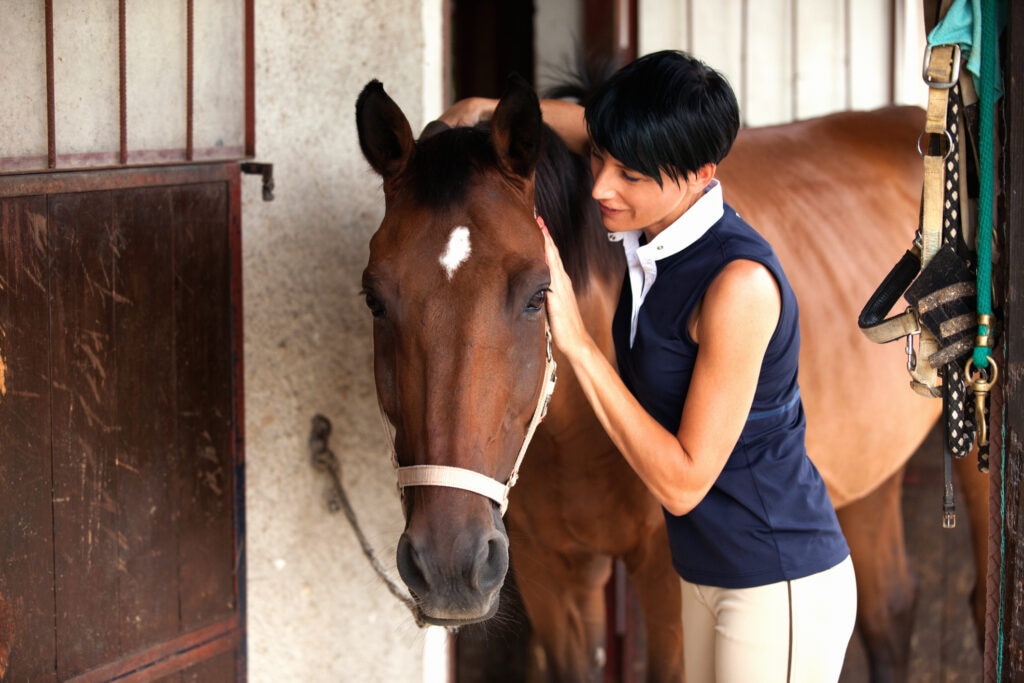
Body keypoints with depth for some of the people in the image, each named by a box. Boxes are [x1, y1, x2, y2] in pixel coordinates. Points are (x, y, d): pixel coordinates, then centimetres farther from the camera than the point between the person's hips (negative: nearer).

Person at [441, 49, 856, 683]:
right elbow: (583, 124, 20)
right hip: (707, 576, 9)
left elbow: (682, 482, -24)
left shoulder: (741, 282, -27)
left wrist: (576, 341, -24)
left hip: (781, 591, -9)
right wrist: (489, 110, 1)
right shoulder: (654, 235, -3)